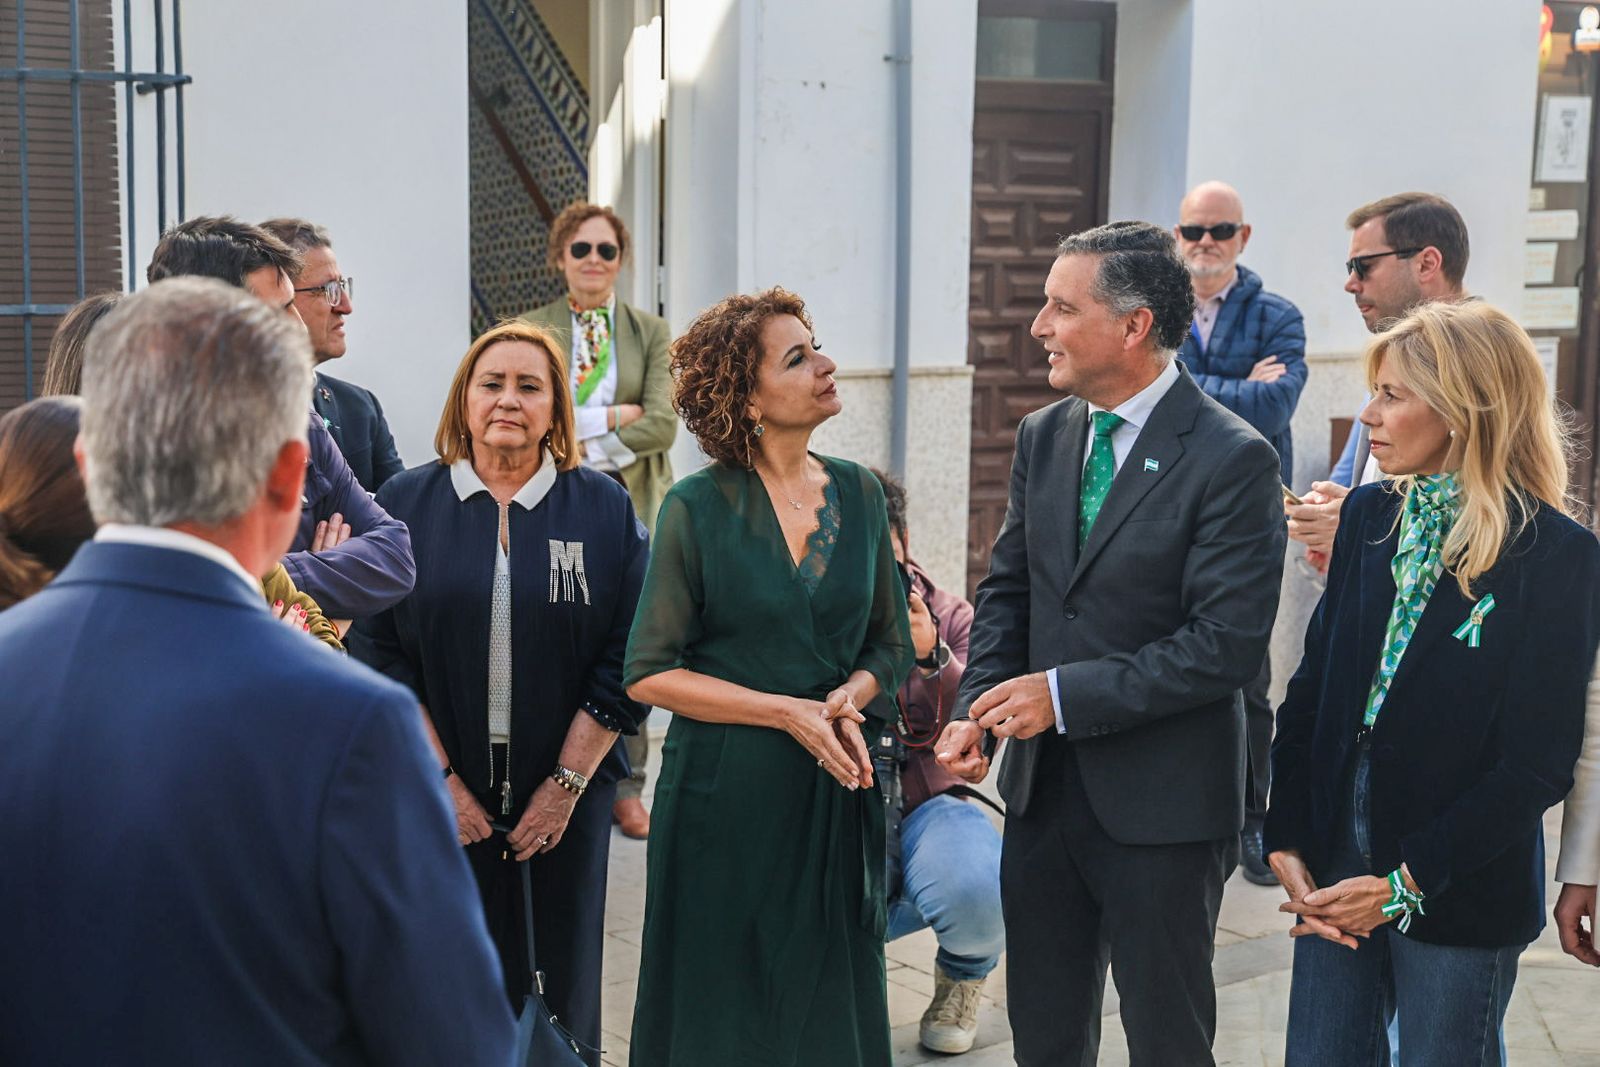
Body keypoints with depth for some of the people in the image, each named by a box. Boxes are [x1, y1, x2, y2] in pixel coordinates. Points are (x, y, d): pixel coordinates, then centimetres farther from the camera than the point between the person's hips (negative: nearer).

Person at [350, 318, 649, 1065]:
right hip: (444, 798, 0)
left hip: (566, 793, 0)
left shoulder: (604, 509, 1)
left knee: (560, 978, 8)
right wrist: (439, 778, -7)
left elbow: (625, 659, -2)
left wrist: (567, 785, -6)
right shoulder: (406, 504, 2)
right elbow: (379, 650, -1)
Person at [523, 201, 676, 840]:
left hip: (632, 505, 1)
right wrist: (612, 416, -10)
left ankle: (626, 786, 13)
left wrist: (587, 443, -11)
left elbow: (662, 425, -3)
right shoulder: (530, 330, 8)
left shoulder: (651, 333, 10)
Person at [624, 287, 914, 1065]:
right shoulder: (698, 508, -8)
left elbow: (891, 644, 12)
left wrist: (849, 699, -9)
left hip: (836, 791, 4)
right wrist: (787, 711, -15)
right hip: (727, 790, -4)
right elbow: (650, 673, -8)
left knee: (832, 1004, 14)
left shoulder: (858, 494, 4)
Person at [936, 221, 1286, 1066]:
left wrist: (1066, 694, -21)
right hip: (1044, 787, 6)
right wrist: (978, 709, -5)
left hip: (1162, 804, -6)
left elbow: (1227, 644, -20)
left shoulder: (1232, 459, -16)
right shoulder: (1043, 436, 5)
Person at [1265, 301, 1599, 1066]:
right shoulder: (1370, 516, 2)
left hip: (1459, 890, -4)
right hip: (1335, 868, 4)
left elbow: (1537, 766, -14)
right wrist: (1287, 842, -5)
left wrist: (1405, 884, -16)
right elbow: (1309, 691, 3)